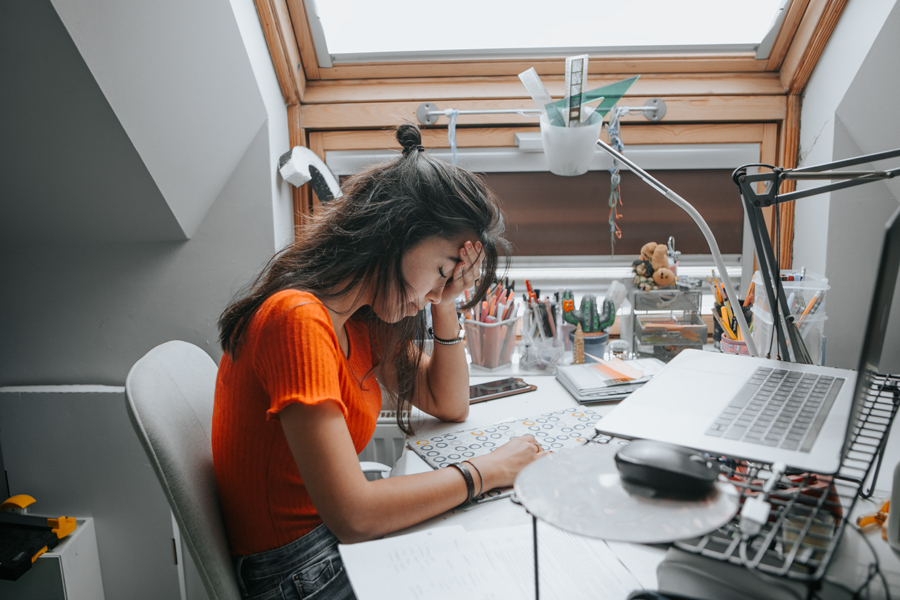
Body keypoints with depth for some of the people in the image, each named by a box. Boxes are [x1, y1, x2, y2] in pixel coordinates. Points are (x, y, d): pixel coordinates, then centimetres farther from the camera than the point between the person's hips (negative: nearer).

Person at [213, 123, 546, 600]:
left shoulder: (363, 317, 1)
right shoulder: (300, 319, -26)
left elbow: (450, 406, 9)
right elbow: (351, 516, -30)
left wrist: (444, 306, -4)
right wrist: (486, 471, -20)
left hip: (338, 541, 8)